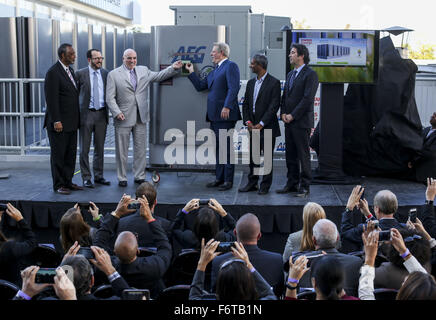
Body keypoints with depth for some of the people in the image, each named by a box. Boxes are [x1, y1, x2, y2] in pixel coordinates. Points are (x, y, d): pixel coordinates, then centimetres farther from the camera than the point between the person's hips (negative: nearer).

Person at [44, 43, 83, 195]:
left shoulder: (70, 70, 14)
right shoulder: (53, 72, -13)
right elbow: (51, 99, -17)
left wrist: (77, 119, 14)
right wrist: (56, 121, -20)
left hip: (71, 123, 8)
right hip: (59, 123, -8)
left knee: (71, 154, 11)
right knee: (58, 154, 1)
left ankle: (68, 182, 21)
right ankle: (58, 185, 9)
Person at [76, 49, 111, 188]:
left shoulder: (105, 73, 6)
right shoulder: (80, 74, -4)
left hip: (101, 114, 3)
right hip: (86, 114, -3)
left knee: (100, 148, 10)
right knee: (84, 149, 2)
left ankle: (98, 176, 21)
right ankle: (86, 178, 10)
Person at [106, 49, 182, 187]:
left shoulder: (143, 70, 12)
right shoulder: (114, 74, 0)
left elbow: (158, 76, 15)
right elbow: (110, 97, -3)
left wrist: (173, 68, 0)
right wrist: (117, 112, -15)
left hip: (140, 118, 4)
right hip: (123, 118, -3)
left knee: (140, 149, 8)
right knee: (122, 150, 3)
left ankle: (139, 176, 18)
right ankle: (122, 178, 14)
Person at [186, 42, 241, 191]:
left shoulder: (230, 66, -6)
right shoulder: (214, 71, 22)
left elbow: (233, 88, -18)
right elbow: (200, 86, 25)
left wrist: (227, 107, -26)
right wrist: (191, 72, 21)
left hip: (225, 114, -9)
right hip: (214, 115, 9)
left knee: (226, 147, -5)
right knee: (217, 148, 12)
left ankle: (228, 180, 0)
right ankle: (219, 178, 19)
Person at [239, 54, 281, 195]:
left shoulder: (274, 82, -8)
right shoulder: (251, 83, 13)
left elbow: (274, 106, -13)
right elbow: (245, 104, 13)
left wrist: (261, 124, -16)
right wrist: (248, 122, -2)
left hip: (267, 128, -6)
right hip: (253, 127, 6)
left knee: (267, 158, 2)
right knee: (252, 157, 11)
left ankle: (265, 186, 11)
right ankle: (252, 183, 21)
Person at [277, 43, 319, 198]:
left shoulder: (310, 74, -8)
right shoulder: (290, 74, 18)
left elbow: (308, 98, -15)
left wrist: (292, 115, -14)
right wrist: (283, 113, 4)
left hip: (301, 121, -8)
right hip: (288, 121, 8)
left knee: (303, 155, -2)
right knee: (290, 155, 12)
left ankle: (304, 186, 4)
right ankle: (292, 183, 21)